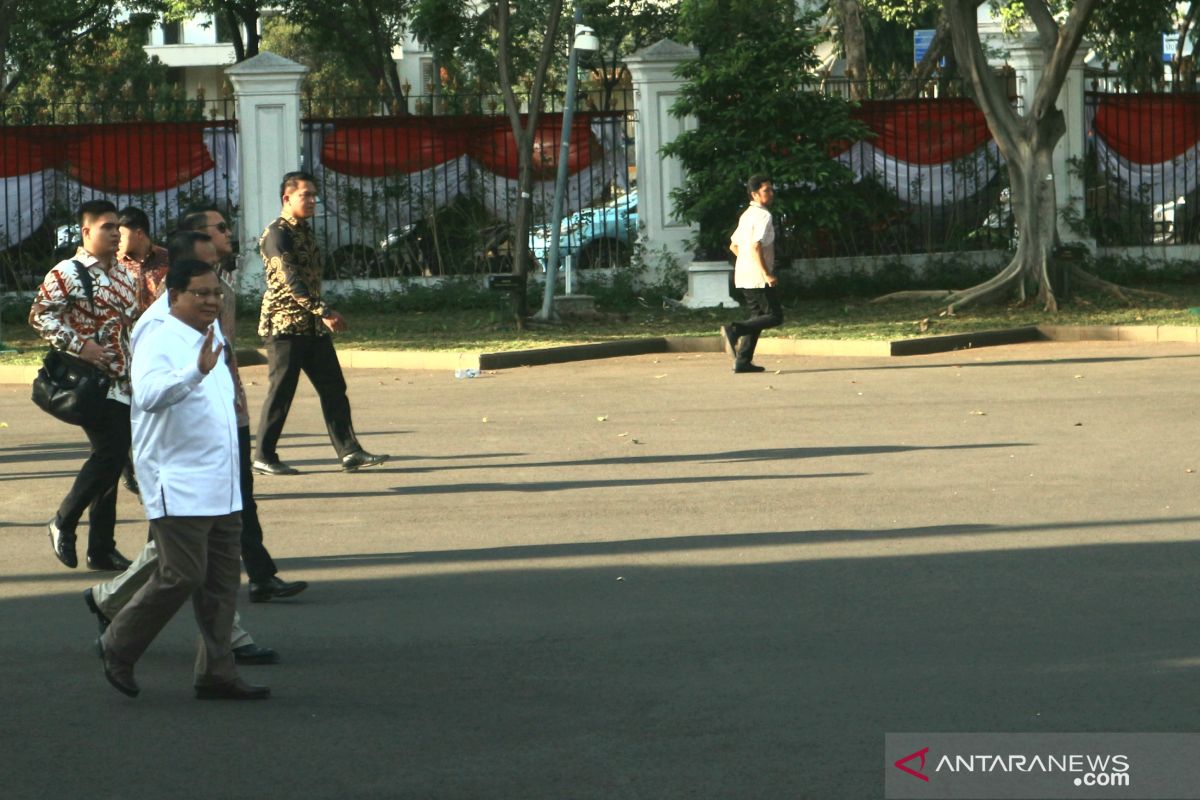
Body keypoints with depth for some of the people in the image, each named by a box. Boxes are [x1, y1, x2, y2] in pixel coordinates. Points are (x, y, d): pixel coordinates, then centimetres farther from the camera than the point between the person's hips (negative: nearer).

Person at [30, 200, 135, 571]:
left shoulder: (123, 276, 14)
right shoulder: (68, 273, -9)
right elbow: (39, 315, -15)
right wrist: (79, 345, -21)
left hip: (123, 384, 7)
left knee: (111, 461, 8)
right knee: (109, 453, -16)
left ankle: (102, 549, 14)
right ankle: (63, 522, 3)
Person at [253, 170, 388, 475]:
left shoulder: (305, 232, 17)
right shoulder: (276, 234, -11)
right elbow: (290, 279, -22)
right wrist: (324, 311, -29)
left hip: (313, 327, 8)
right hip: (284, 324, -8)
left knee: (333, 388, 2)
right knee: (281, 391, -3)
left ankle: (350, 452, 0)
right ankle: (264, 457, 6)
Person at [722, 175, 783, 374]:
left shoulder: (746, 215, 17)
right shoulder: (763, 216, -13)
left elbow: (733, 246, 24)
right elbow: (756, 246, -24)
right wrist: (766, 274, -23)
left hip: (743, 276, 9)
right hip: (758, 277, -9)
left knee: (758, 316, 13)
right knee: (774, 316, -5)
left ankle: (743, 361, 8)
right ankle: (735, 330, -19)